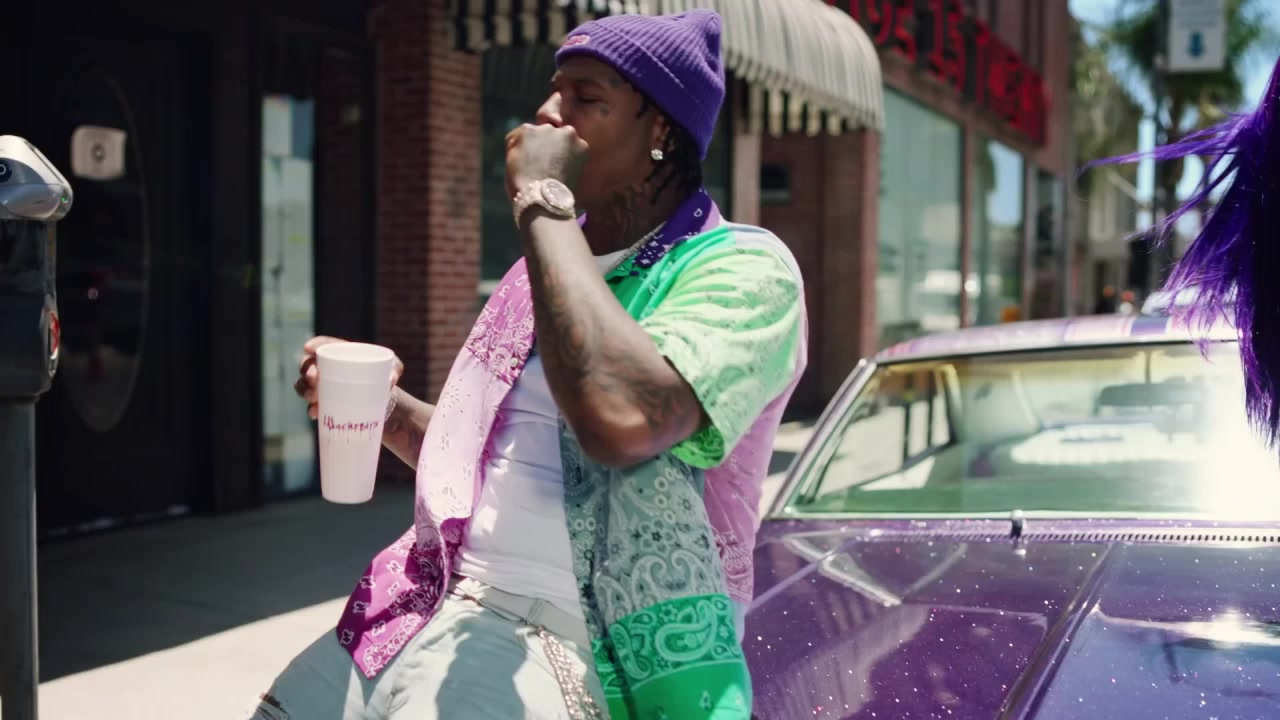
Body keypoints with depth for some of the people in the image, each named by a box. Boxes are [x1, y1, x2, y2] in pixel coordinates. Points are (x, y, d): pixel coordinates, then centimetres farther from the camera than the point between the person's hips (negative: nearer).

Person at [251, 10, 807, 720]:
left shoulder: (743, 267, -10)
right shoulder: (555, 258, 15)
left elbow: (620, 420, -31)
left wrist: (542, 203, -20)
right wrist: (383, 408, 4)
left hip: (560, 636, -8)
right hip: (441, 606, 8)